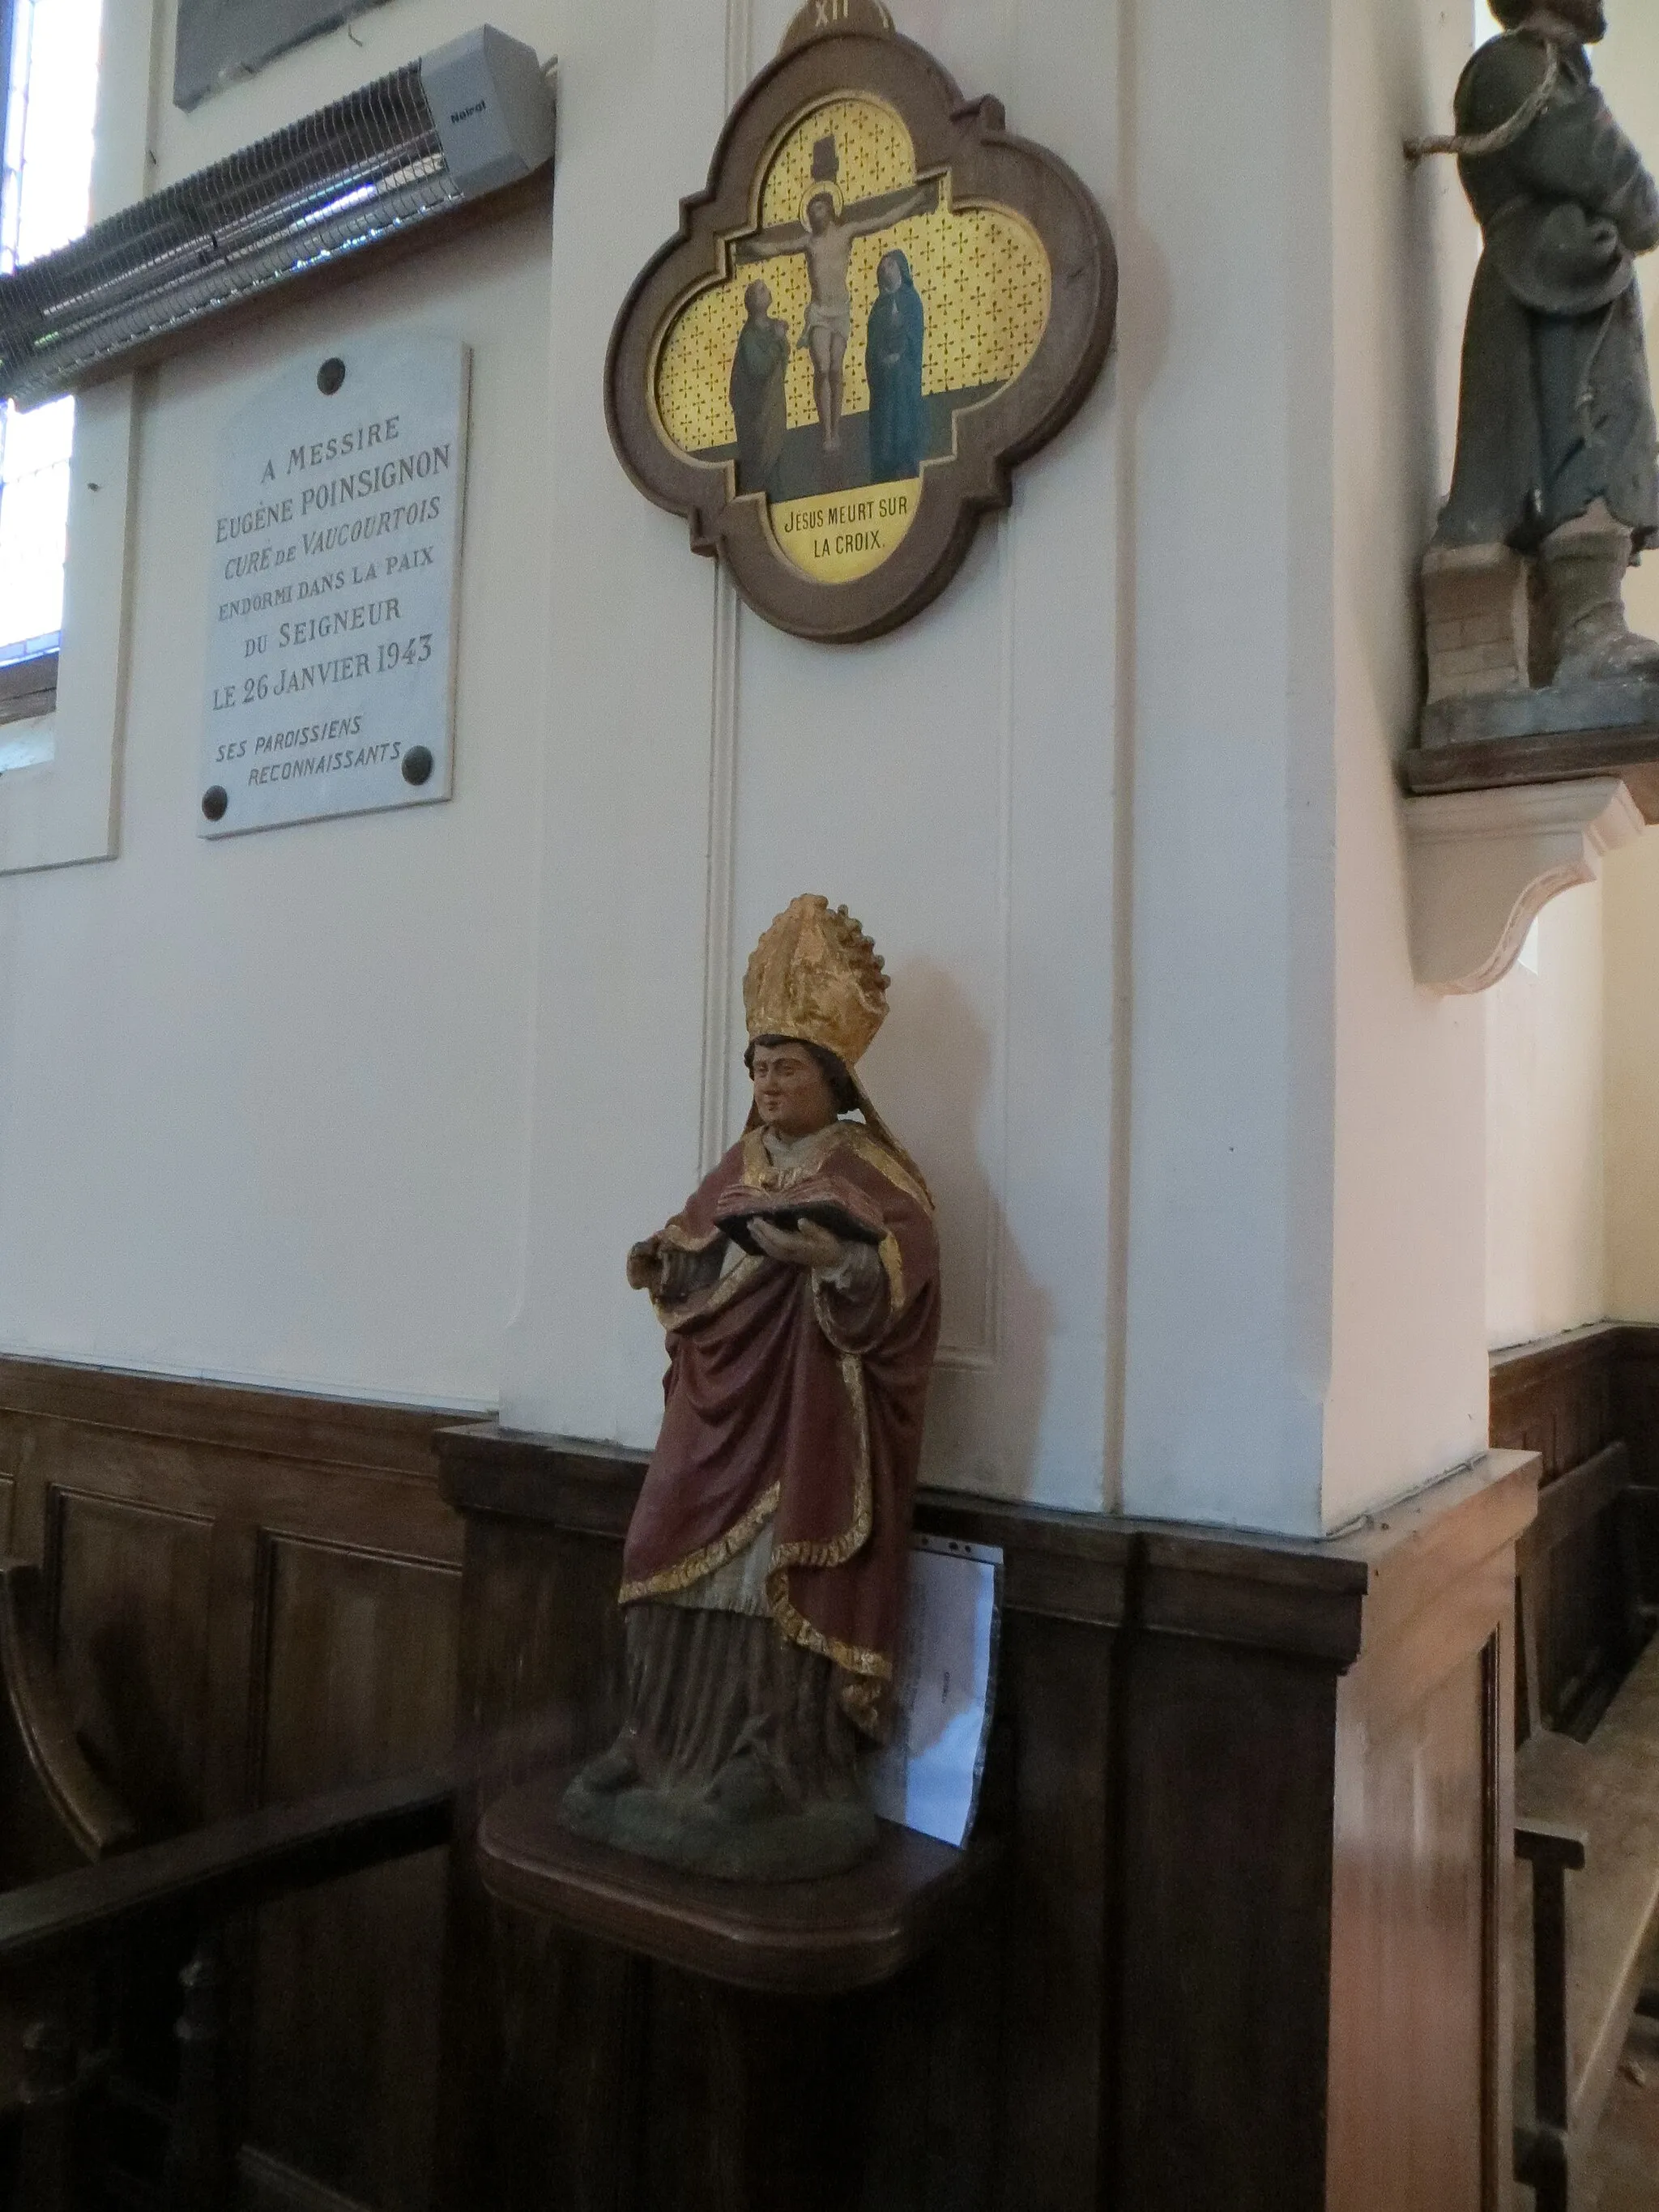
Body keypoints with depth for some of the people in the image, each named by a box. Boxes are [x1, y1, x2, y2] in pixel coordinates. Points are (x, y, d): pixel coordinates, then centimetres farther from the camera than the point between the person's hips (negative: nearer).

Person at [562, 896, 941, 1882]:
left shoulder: (877, 1176, -7)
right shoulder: (738, 1168, 14)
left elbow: (905, 1289, -18)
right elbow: (700, 1268, 21)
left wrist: (838, 1261, -34)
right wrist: (663, 1263, 1)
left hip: (812, 1420, -6)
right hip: (721, 1409, 7)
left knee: (778, 1580, -8)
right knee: (688, 1564, 7)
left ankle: (775, 1770, 2)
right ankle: (670, 1748, 19)